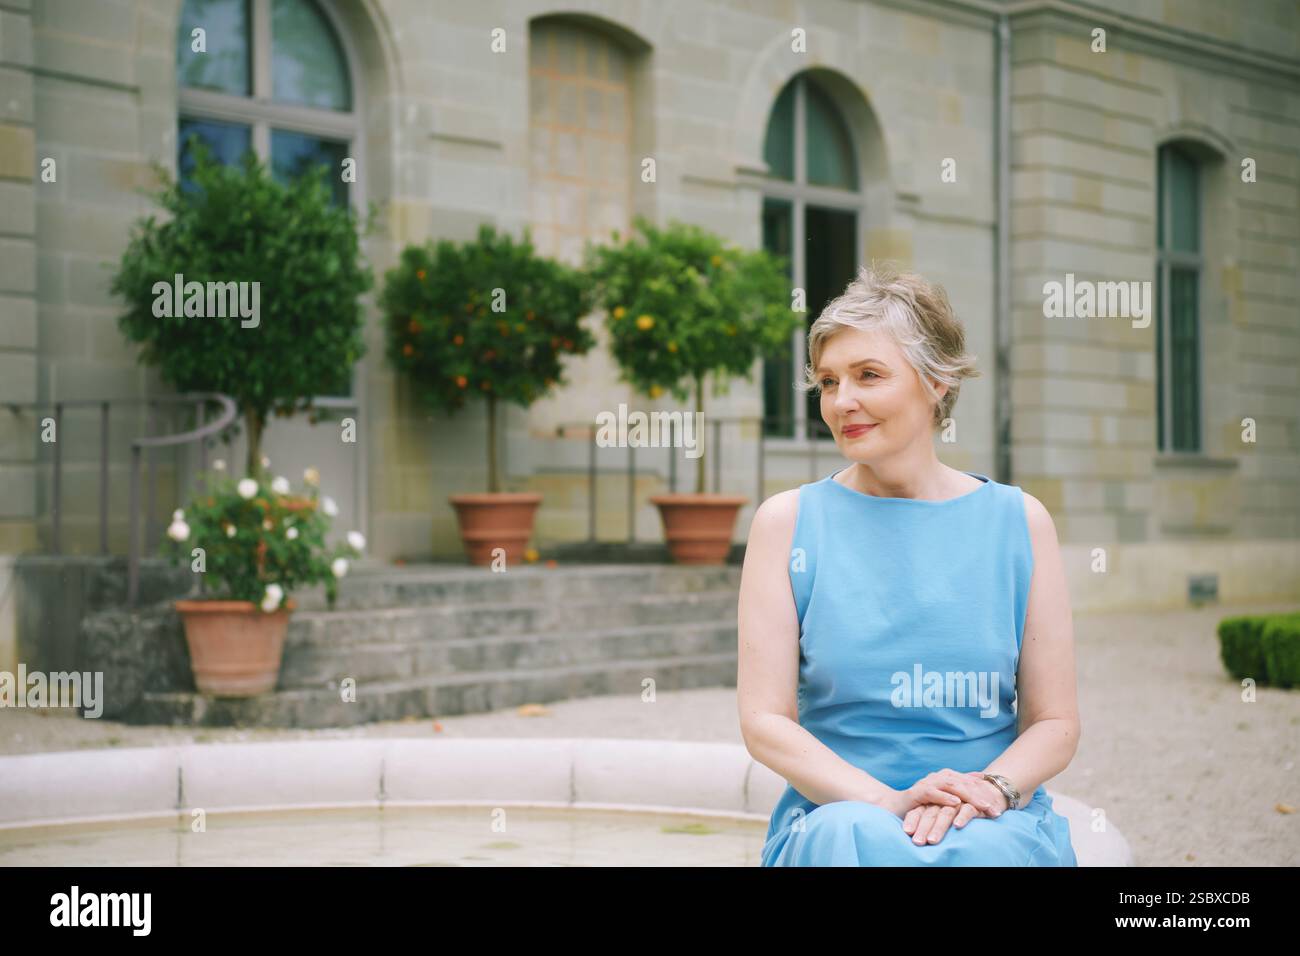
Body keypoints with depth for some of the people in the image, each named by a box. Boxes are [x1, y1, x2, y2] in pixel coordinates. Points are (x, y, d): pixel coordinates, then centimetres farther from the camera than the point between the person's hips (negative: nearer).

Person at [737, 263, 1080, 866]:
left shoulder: (1018, 520, 6)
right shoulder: (788, 521, 4)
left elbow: (1055, 723, 7)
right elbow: (764, 721, -2)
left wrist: (986, 787, -14)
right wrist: (886, 801, -17)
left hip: (993, 820, 0)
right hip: (835, 809, 0)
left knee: (983, 852, -35)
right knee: (856, 838, -35)